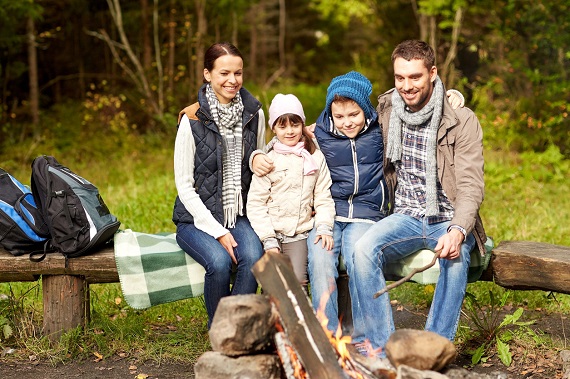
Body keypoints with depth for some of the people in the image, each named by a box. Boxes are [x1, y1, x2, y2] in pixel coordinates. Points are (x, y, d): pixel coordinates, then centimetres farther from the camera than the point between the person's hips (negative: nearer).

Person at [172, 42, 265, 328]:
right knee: (220, 261, -30)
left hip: (239, 215, 3)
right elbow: (184, 186, -9)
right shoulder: (192, 120, -10)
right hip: (197, 219, -3)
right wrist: (218, 231, -15)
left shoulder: (254, 114, 3)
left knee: (254, 256, -28)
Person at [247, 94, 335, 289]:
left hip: (299, 234, 1)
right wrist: (269, 241, -10)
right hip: (271, 233, -1)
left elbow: (323, 199, 9)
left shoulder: (316, 158, 10)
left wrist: (324, 227, -9)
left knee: (298, 280, -18)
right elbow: (255, 204, -2)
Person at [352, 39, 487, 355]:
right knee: (364, 249, -28)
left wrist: (457, 230, -33)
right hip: (405, 218, 3)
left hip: (449, 220, -3)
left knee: (456, 257, -37)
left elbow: (471, 185, -14)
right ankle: (381, 350, -24)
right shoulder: (385, 110, 5)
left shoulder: (462, 121, -7)